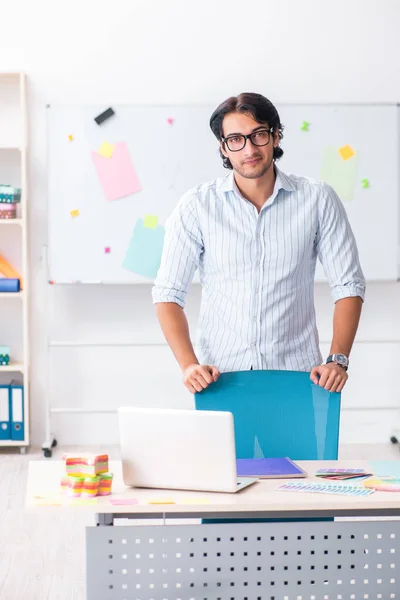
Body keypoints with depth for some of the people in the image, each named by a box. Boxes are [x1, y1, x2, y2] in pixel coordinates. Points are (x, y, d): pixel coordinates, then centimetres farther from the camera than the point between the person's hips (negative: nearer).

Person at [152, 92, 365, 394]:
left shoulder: (317, 199, -1)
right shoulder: (197, 206, -2)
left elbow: (348, 285, 2)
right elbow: (168, 293, -1)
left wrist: (338, 359, -9)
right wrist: (189, 365, -13)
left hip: (295, 374, 0)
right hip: (220, 376, 0)